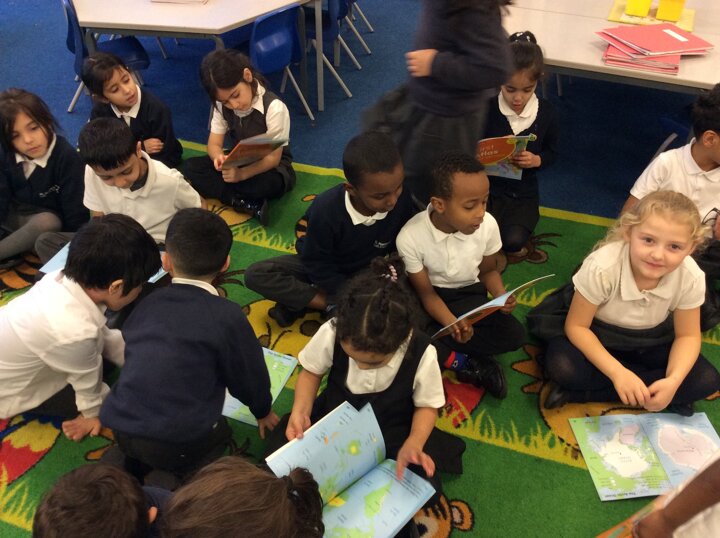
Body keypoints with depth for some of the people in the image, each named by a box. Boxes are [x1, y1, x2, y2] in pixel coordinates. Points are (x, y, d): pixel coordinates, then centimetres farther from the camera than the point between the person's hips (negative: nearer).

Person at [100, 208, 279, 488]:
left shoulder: (146, 303, 5)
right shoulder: (227, 316, -12)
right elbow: (248, 374, -1)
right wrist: (263, 411, 21)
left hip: (121, 426, 6)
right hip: (177, 443, -5)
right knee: (221, 430, 25)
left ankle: (125, 465, 13)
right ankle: (169, 480, 3)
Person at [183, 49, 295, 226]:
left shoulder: (274, 107, -24)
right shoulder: (222, 106, -6)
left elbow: (273, 157, -24)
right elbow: (214, 143, -6)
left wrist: (241, 174, -41)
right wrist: (219, 157, -33)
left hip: (270, 168, -6)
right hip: (238, 163, 7)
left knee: (267, 184, -43)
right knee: (192, 167, -18)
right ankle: (250, 205, -29)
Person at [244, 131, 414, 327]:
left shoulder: (402, 200, -27)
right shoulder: (326, 208, -31)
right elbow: (316, 263, -20)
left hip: (371, 270, 2)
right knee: (256, 275, -20)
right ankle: (331, 304, -21)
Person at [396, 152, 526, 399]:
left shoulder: (488, 225, -18)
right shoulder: (411, 237, -25)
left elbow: (488, 270, 2)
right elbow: (426, 293, -14)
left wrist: (501, 295, -21)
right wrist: (452, 324, -33)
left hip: (468, 296, 2)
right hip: (431, 298, -2)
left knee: (514, 335, -21)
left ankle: (437, 350, -13)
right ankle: (465, 363, -12)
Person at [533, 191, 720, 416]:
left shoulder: (691, 278, -24)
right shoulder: (602, 268, -34)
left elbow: (687, 336, -9)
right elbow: (576, 326, -23)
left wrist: (673, 380, -29)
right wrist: (617, 372, -34)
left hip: (650, 342, 4)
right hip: (596, 336, -4)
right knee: (561, 366, -32)